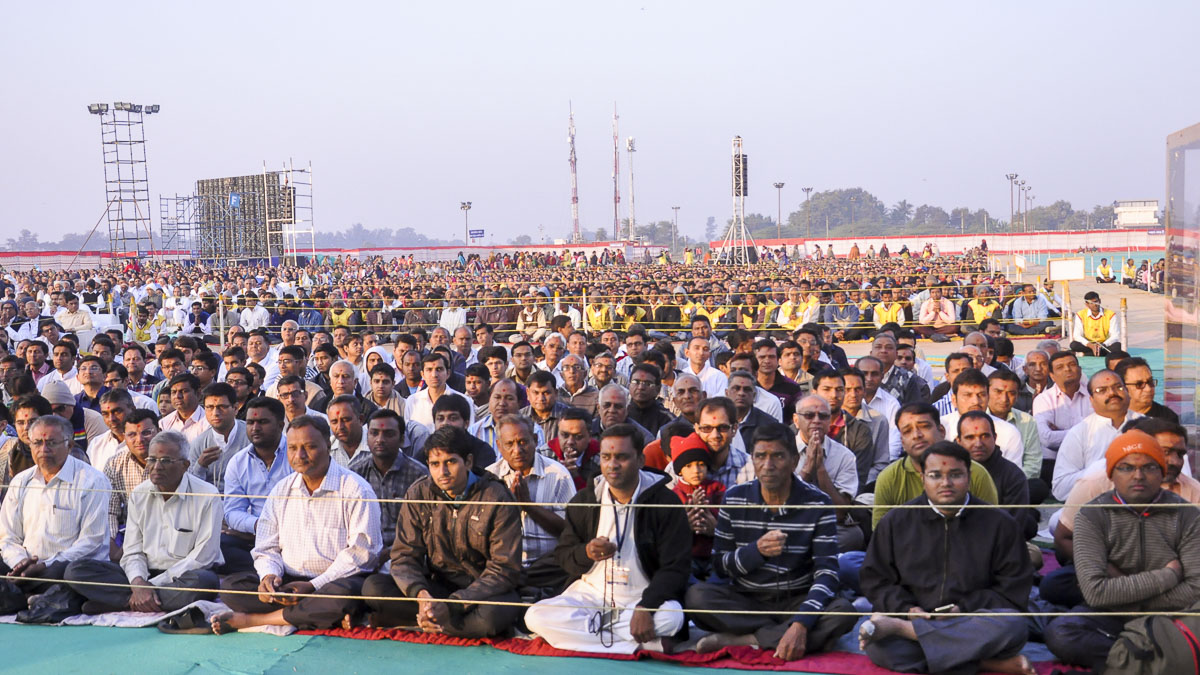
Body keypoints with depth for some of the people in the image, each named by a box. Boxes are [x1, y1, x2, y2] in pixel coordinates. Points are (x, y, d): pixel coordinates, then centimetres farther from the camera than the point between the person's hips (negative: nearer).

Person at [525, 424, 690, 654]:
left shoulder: (665, 501, -4)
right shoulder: (583, 501, 6)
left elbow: (675, 566, -8)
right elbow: (563, 556, 8)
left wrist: (645, 607, -24)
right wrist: (586, 553, -16)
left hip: (641, 596, -4)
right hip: (591, 593, 4)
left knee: (670, 617, -37)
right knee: (536, 617, -25)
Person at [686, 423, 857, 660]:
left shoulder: (818, 504, -7)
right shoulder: (734, 498, -1)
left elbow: (827, 572, -15)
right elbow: (720, 566, -1)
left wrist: (801, 624, -31)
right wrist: (757, 551, -23)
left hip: (796, 602, 0)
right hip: (744, 600, 1)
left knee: (843, 612, -31)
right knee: (697, 596, -28)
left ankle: (744, 639, -25)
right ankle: (778, 636, -21)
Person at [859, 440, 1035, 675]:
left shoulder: (1000, 524, 8)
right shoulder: (895, 522, 11)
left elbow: (1014, 591, 5)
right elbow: (875, 581, 11)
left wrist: (965, 608, -9)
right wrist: (906, 608, -8)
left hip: (971, 625, 0)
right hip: (916, 618, 0)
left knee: (1012, 625, -35)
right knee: (877, 645, -34)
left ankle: (900, 628, -29)